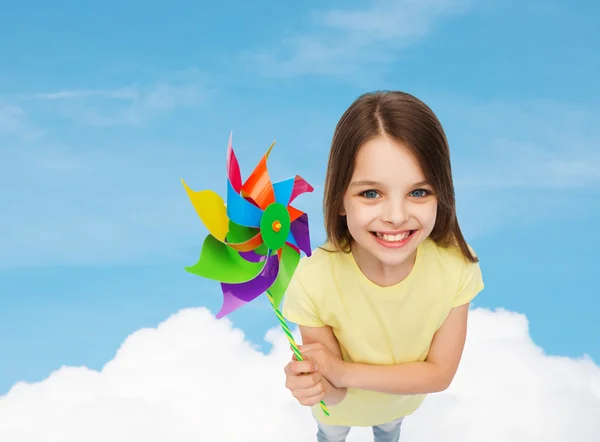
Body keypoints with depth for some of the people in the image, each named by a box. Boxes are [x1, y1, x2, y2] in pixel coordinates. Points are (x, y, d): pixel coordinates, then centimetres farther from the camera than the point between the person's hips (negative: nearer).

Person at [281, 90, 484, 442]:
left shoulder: (457, 264, -34)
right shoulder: (314, 281, -40)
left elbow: (440, 373, -24)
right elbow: (334, 394, -28)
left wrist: (342, 372, -36)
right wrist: (318, 384, -52)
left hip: (403, 400, 2)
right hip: (341, 405, -2)